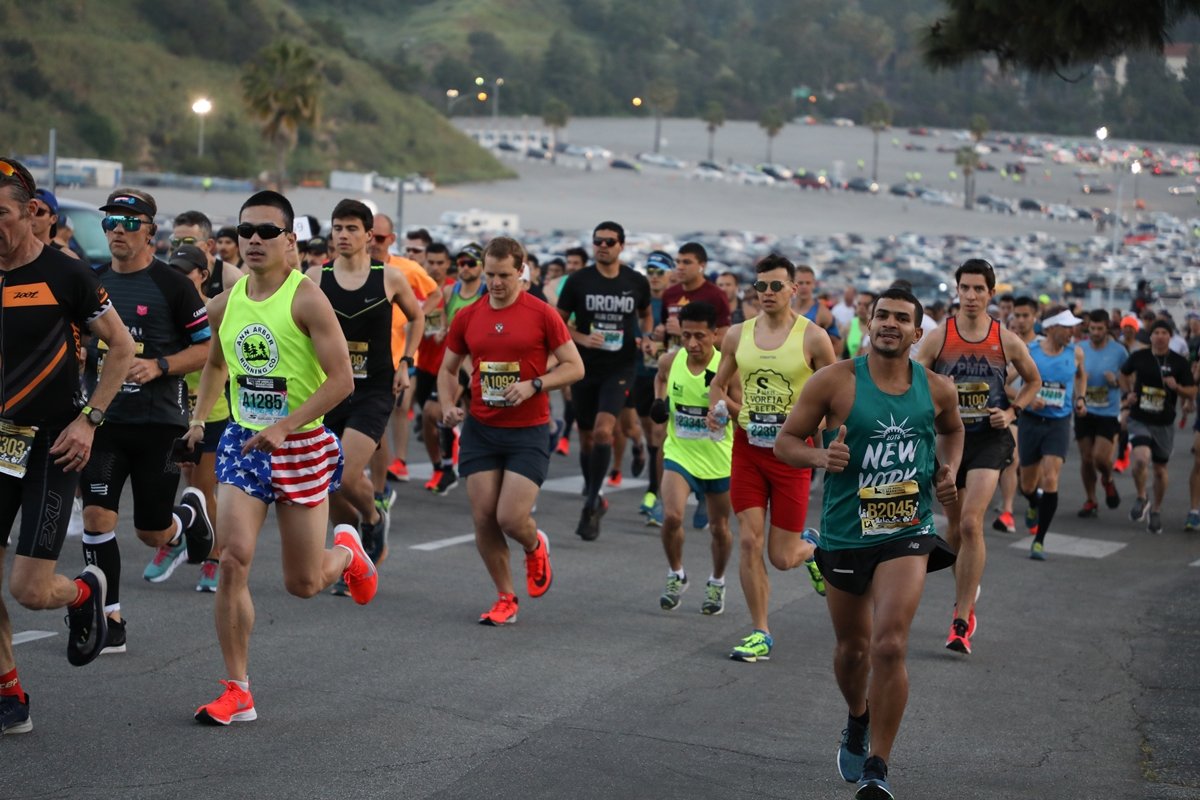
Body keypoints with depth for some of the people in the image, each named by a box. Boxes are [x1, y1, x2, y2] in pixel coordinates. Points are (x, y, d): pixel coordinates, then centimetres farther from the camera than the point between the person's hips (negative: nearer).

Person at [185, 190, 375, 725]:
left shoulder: (306, 299, -13)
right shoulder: (225, 304, 4)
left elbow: (342, 380, -18)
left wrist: (283, 426, -24)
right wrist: (199, 419, 12)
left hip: (301, 445, -4)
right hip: (242, 441, 4)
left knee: (302, 584, 5)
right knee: (233, 559, -14)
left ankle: (347, 552, 43)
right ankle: (237, 692, -5)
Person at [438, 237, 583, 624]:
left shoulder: (541, 315, -6)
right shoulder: (467, 317, 5)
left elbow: (575, 367, -3)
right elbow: (448, 368, 16)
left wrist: (534, 385, -17)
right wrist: (447, 404, -3)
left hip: (528, 432, -4)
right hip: (480, 429, 4)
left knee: (511, 518, -11)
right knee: (483, 519, 1)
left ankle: (536, 548, 25)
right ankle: (505, 599, 16)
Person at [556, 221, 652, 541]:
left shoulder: (637, 283, 3)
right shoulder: (578, 281, -1)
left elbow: (646, 316, 21)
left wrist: (645, 339, 1)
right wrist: (582, 338, -13)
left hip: (620, 367, -1)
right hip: (585, 368, 1)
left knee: (603, 430, -19)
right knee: (586, 437, 10)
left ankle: (590, 506, -13)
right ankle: (593, 498, 31)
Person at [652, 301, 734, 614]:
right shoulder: (670, 361, -7)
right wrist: (659, 401, 2)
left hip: (719, 459, -1)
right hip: (679, 453, 1)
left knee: (719, 528, 12)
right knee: (671, 516, -19)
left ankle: (717, 583, 37)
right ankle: (676, 575, 7)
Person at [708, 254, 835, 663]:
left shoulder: (813, 337, -6)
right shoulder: (738, 335, 4)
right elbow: (719, 386, 17)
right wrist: (722, 408, -4)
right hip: (747, 447, 3)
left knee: (782, 558, -1)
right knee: (750, 541, -4)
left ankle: (810, 547, 37)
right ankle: (760, 633, 7)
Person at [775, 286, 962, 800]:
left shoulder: (937, 389, 1)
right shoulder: (834, 381, -7)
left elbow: (952, 431, 24)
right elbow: (786, 440, -3)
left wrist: (947, 470, 5)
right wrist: (820, 456, -22)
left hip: (907, 532, 0)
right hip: (845, 533, 0)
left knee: (889, 645, -17)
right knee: (853, 648, 16)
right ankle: (857, 724, 48)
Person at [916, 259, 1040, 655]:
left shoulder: (1007, 341, -2)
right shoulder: (938, 336, -3)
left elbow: (1033, 381, 14)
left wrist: (1012, 411, -1)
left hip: (989, 439, -2)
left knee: (971, 523, -17)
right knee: (955, 527, 13)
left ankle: (962, 621, -15)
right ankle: (966, 596, 39)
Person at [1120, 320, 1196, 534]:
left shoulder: (1179, 362, -4)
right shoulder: (1139, 356, -2)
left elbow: (1192, 393, 0)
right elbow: (1123, 374, 18)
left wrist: (1177, 387, -20)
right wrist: (1128, 392, 1)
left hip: (1164, 424, 1)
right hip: (1140, 420, -1)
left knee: (1160, 470, 11)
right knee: (1141, 458, -24)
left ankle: (1156, 510, 33)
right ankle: (1141, 499, 2)